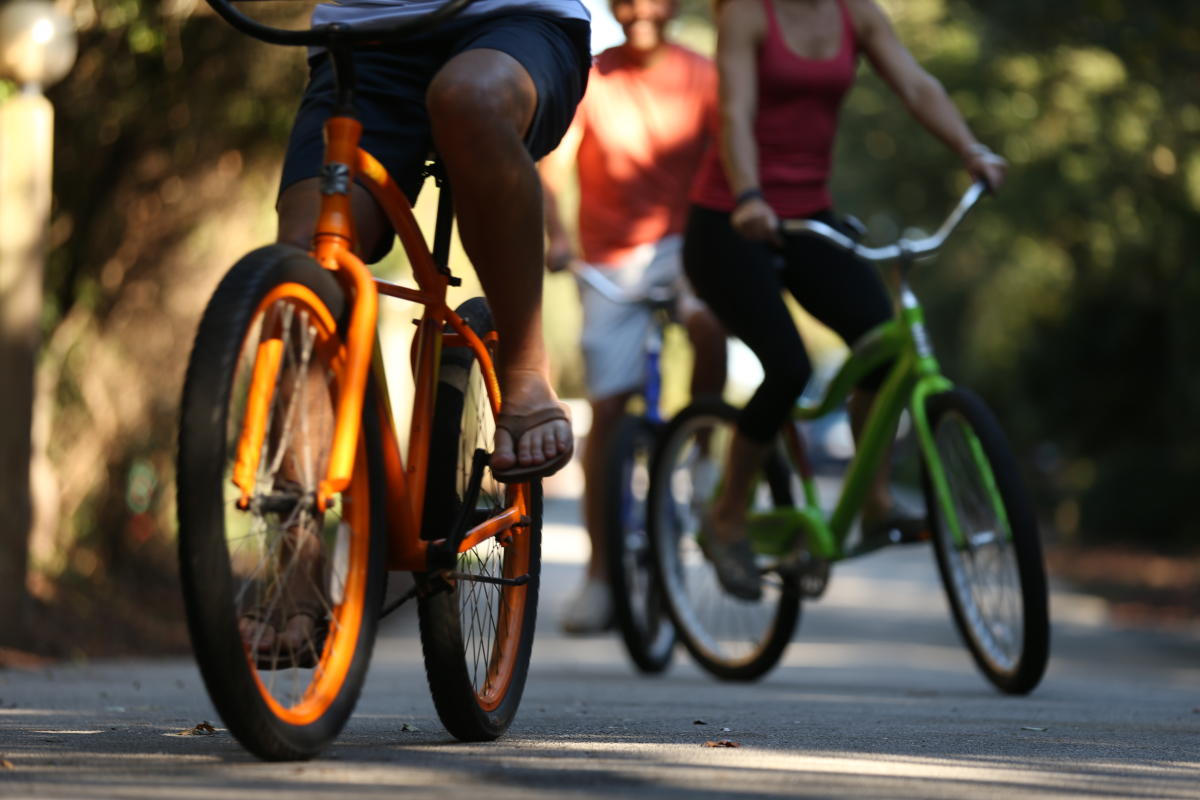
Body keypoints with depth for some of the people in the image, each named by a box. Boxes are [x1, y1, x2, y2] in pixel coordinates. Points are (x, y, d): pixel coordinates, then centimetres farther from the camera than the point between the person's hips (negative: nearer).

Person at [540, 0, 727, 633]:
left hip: (684, 238, 0)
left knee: (707, 320, -34)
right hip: (611, 257, 0)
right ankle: (599, 575, 6)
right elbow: (549, 169, -11)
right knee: (607, 409, -3)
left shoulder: (700, 76, 0)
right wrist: (554, 236, -28)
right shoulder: (588, 79, -3)